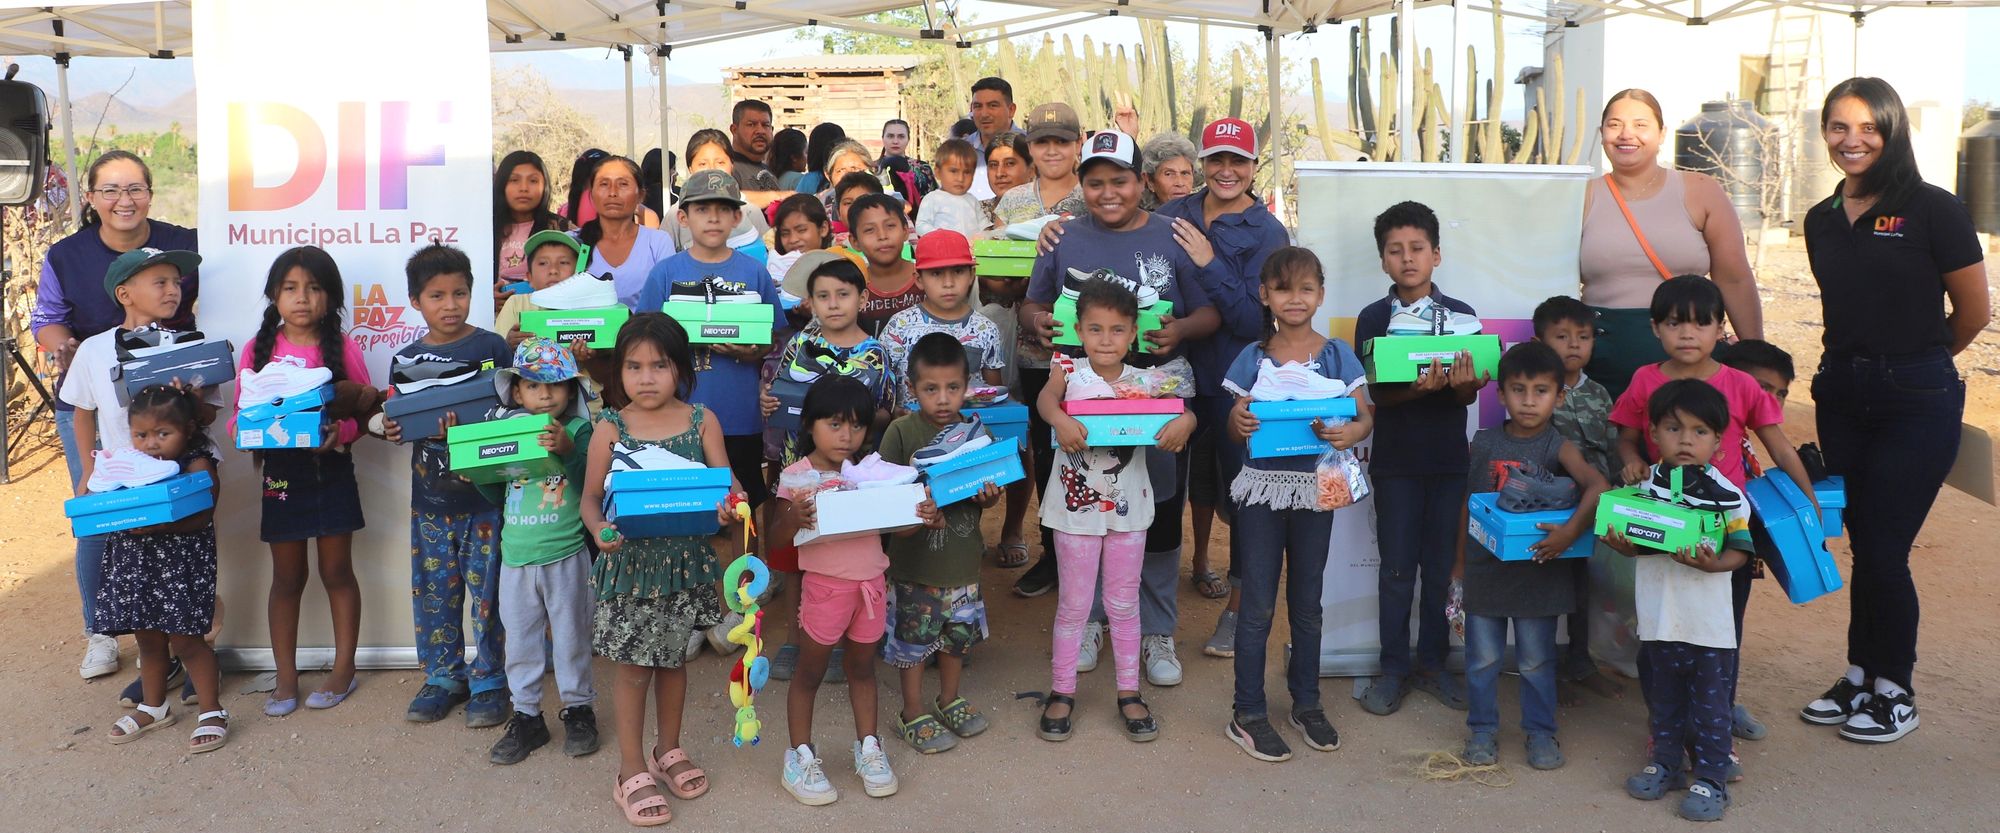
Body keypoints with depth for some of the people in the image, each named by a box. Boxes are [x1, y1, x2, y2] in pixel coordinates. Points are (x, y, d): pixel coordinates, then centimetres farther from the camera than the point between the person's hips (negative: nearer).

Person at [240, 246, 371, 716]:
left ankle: (343, 670, 20)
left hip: (331, 470, -2)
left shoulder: (341, 347, -3)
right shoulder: (258, 349, 1)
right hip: (280, 471, 2)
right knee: (286, 577, 10)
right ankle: (285, 678, 19)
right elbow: (241, 411, 6)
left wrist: (340, 434, -22)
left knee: (337, 572, 8)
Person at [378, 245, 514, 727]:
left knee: (487, 591, 2)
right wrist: (392, 431, -8)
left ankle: (489, 682, 15)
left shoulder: (492, 347, -3)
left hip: (484, 493, -3)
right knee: (434, 591, 11)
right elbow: (401, 422, 14)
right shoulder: (406, 360, 8)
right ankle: (442, 677, 26)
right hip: (430, 497, 4)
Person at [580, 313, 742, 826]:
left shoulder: (701, 422, -3)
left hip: (686, 560, 2)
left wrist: (729, 507, -27)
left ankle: (668, 751, 38)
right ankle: (632, 772, 20)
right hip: (630, 561, -2)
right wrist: (599, 530, -25)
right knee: (634, 666, 5)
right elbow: (591, 497, -4)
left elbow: (727, 484, -5)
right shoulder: (610, 428, -6)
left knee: (673, 659, 18)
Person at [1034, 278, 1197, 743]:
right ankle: (1061, 692, 23)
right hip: (1076, 504, -2)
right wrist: (1059, 418, -43)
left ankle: (1129, 692, 27)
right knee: (1073, 604, 9)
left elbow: (1182, 408, -10)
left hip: (1128, 506, 2)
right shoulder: (1070, 371, -6)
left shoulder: (1143, 382, -3)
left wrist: (1184, 420, -34)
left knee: (1124, 603, 14)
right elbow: (1045, 397, -21)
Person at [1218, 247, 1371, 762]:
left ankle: (1307, 703, 28)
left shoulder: (1337, 355, 0)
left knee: (1307, 602, 14)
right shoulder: (1253, 358, -1)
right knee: (1259, 605, 2)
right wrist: (1239, 424, -24)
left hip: (1314, 489, 1)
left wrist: (1350, 433, -27)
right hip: (1262, 488, -1)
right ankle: (1247, 713, 11)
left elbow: (1366, 416, -4)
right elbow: (1236, 429, 0)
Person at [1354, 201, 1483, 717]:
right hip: (1396, 460, -1)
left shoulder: (1460, 315, 2)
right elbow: (1377, 393, -8)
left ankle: (1433, 663, 23)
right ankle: (1394, 668, 15)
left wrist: (1462, 382, -25)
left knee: (1440, 567, 9)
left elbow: (1469, 394, -2)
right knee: (1397, 569, 4)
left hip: (1449, 459, 1)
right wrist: (1418, 388, -27)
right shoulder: (1372, 319, -1)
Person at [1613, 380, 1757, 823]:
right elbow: (1635, 541, 7)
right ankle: (1665, 761, 35)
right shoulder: (1645, 486, 0)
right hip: (1659, 617, 4)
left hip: (1708, 622, -4)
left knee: (1710, 705, 6)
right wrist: (1621, 544, -14)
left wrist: (1713, 564, -28)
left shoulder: (1727, 494, -12)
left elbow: (1741, 551, -9)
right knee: (1663, 698, 19)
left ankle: (1711, 778, 18)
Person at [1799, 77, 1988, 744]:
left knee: (1883, 550, -2)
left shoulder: (1932, 209, -9)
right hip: (1841, 395, 5)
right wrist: (1854, 360, 13)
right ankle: (1860, 677, 25)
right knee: (1863, 543, 12)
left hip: (1916, 401, -5)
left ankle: (1896, 693, 15)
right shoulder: (1822, 220, 8)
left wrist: (1912, 359, 10)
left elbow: (1974, 313, -3)